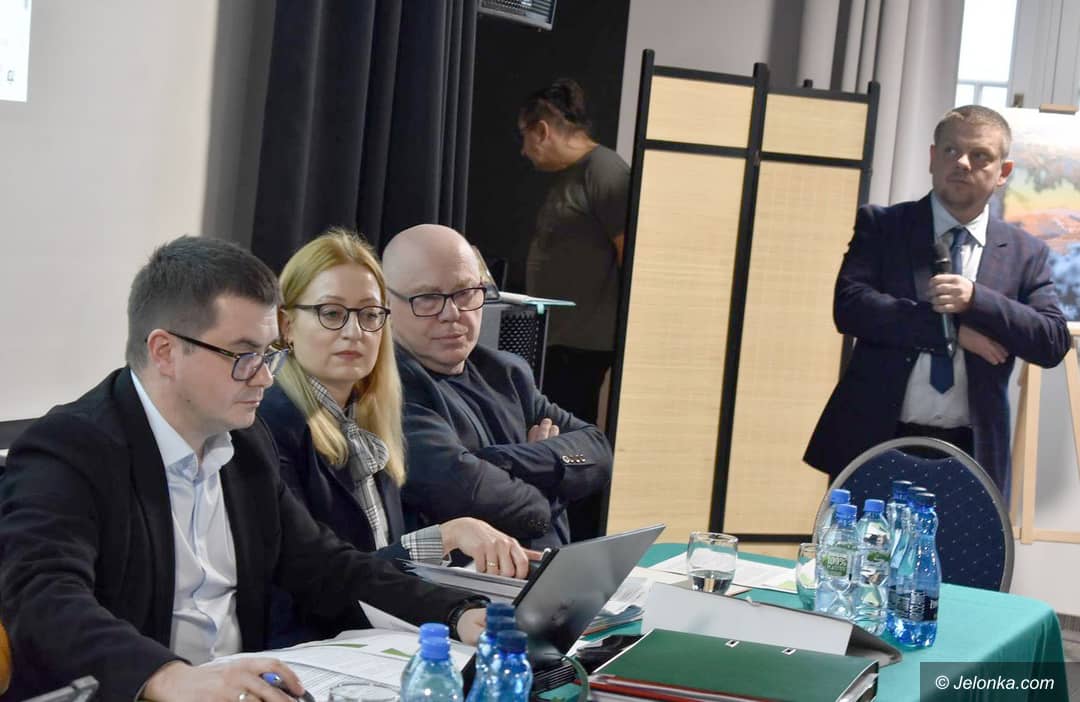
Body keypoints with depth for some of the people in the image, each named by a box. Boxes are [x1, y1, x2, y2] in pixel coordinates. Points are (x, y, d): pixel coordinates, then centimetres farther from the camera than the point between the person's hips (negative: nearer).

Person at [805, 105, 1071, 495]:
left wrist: (976, 300, -16)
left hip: (970, 453, 1)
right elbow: (849, 306, -9)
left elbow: (1054, 342, -1)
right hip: (876, 441, -1)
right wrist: (951, 329, -15)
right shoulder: (881, 225, 4)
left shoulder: (1026, 253, 9)